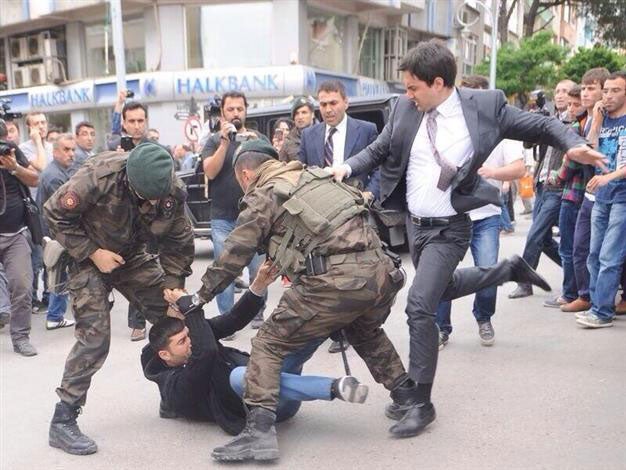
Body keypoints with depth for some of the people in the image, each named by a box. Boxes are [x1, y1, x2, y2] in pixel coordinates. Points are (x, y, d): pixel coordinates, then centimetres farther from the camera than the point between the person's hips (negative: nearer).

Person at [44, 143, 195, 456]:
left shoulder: (173, 190, -19)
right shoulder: (99, 177, -33)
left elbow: (179, 243, -6)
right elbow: (54, 214, -21)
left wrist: (172, 291, -10)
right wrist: (92, 253, -23)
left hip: (131, 255, 5)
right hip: (87, 256, -5)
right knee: (94, 337, -14)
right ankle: (62, 421, -2)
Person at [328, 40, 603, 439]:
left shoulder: (484, 106, -11)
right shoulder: (406, 108, -1)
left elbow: (541, 126, -3)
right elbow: (379, 150, 10)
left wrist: (574, 144, -21)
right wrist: (348, 167, -8)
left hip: (448, 228, -6)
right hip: (414, 223, 6)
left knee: (420, 305, -17)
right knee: (441, 290, 22)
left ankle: (422, 402, -3)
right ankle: (507, 271, 49)